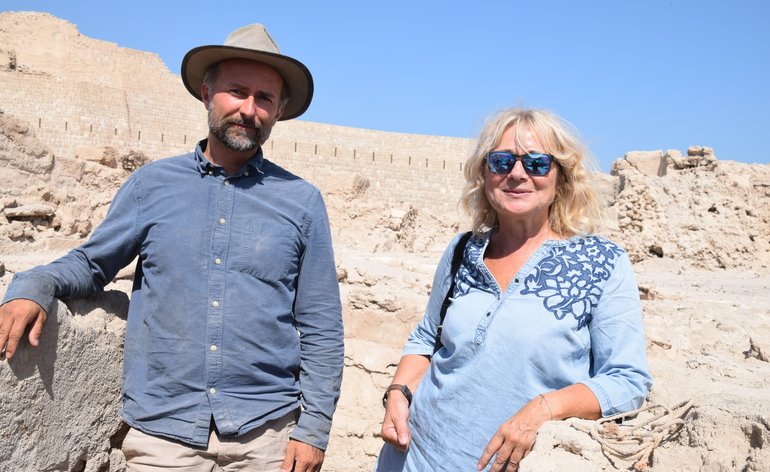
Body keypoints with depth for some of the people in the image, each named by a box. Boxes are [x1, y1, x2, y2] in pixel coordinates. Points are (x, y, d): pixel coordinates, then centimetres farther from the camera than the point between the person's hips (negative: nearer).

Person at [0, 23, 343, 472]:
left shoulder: (303, 201, -1)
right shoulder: (153, 183, 2)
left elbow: (321, 328, 0)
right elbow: (91, 263, 11)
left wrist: (314, 427, -4)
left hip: (266, 434, 0)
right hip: (162, 432, 1)